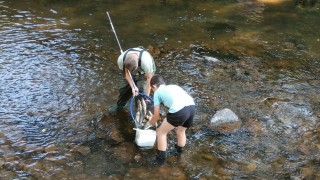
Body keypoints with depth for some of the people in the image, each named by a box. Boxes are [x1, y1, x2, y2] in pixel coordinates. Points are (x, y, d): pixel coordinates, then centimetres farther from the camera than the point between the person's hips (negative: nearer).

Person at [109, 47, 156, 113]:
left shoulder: (146, 61, -45)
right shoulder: (121, 59, -35)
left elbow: (149, 78, -33)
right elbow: (127, 73, -18)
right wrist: (133, 87, -29)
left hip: (144, 73, -3)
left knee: (141, 91, -16)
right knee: (124, 88, 5)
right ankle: (120, 105, 34)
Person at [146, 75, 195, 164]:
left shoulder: (157, 92, 20)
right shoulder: (173, 86, 35)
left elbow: (156, 116, 23)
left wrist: (149, 123, 45)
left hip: (179, 110, -6)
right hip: (192, 107, 6)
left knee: (161, 132, 18)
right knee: (181, 131, 34)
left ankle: (161, 158, 24)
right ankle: (179, 150, 52)